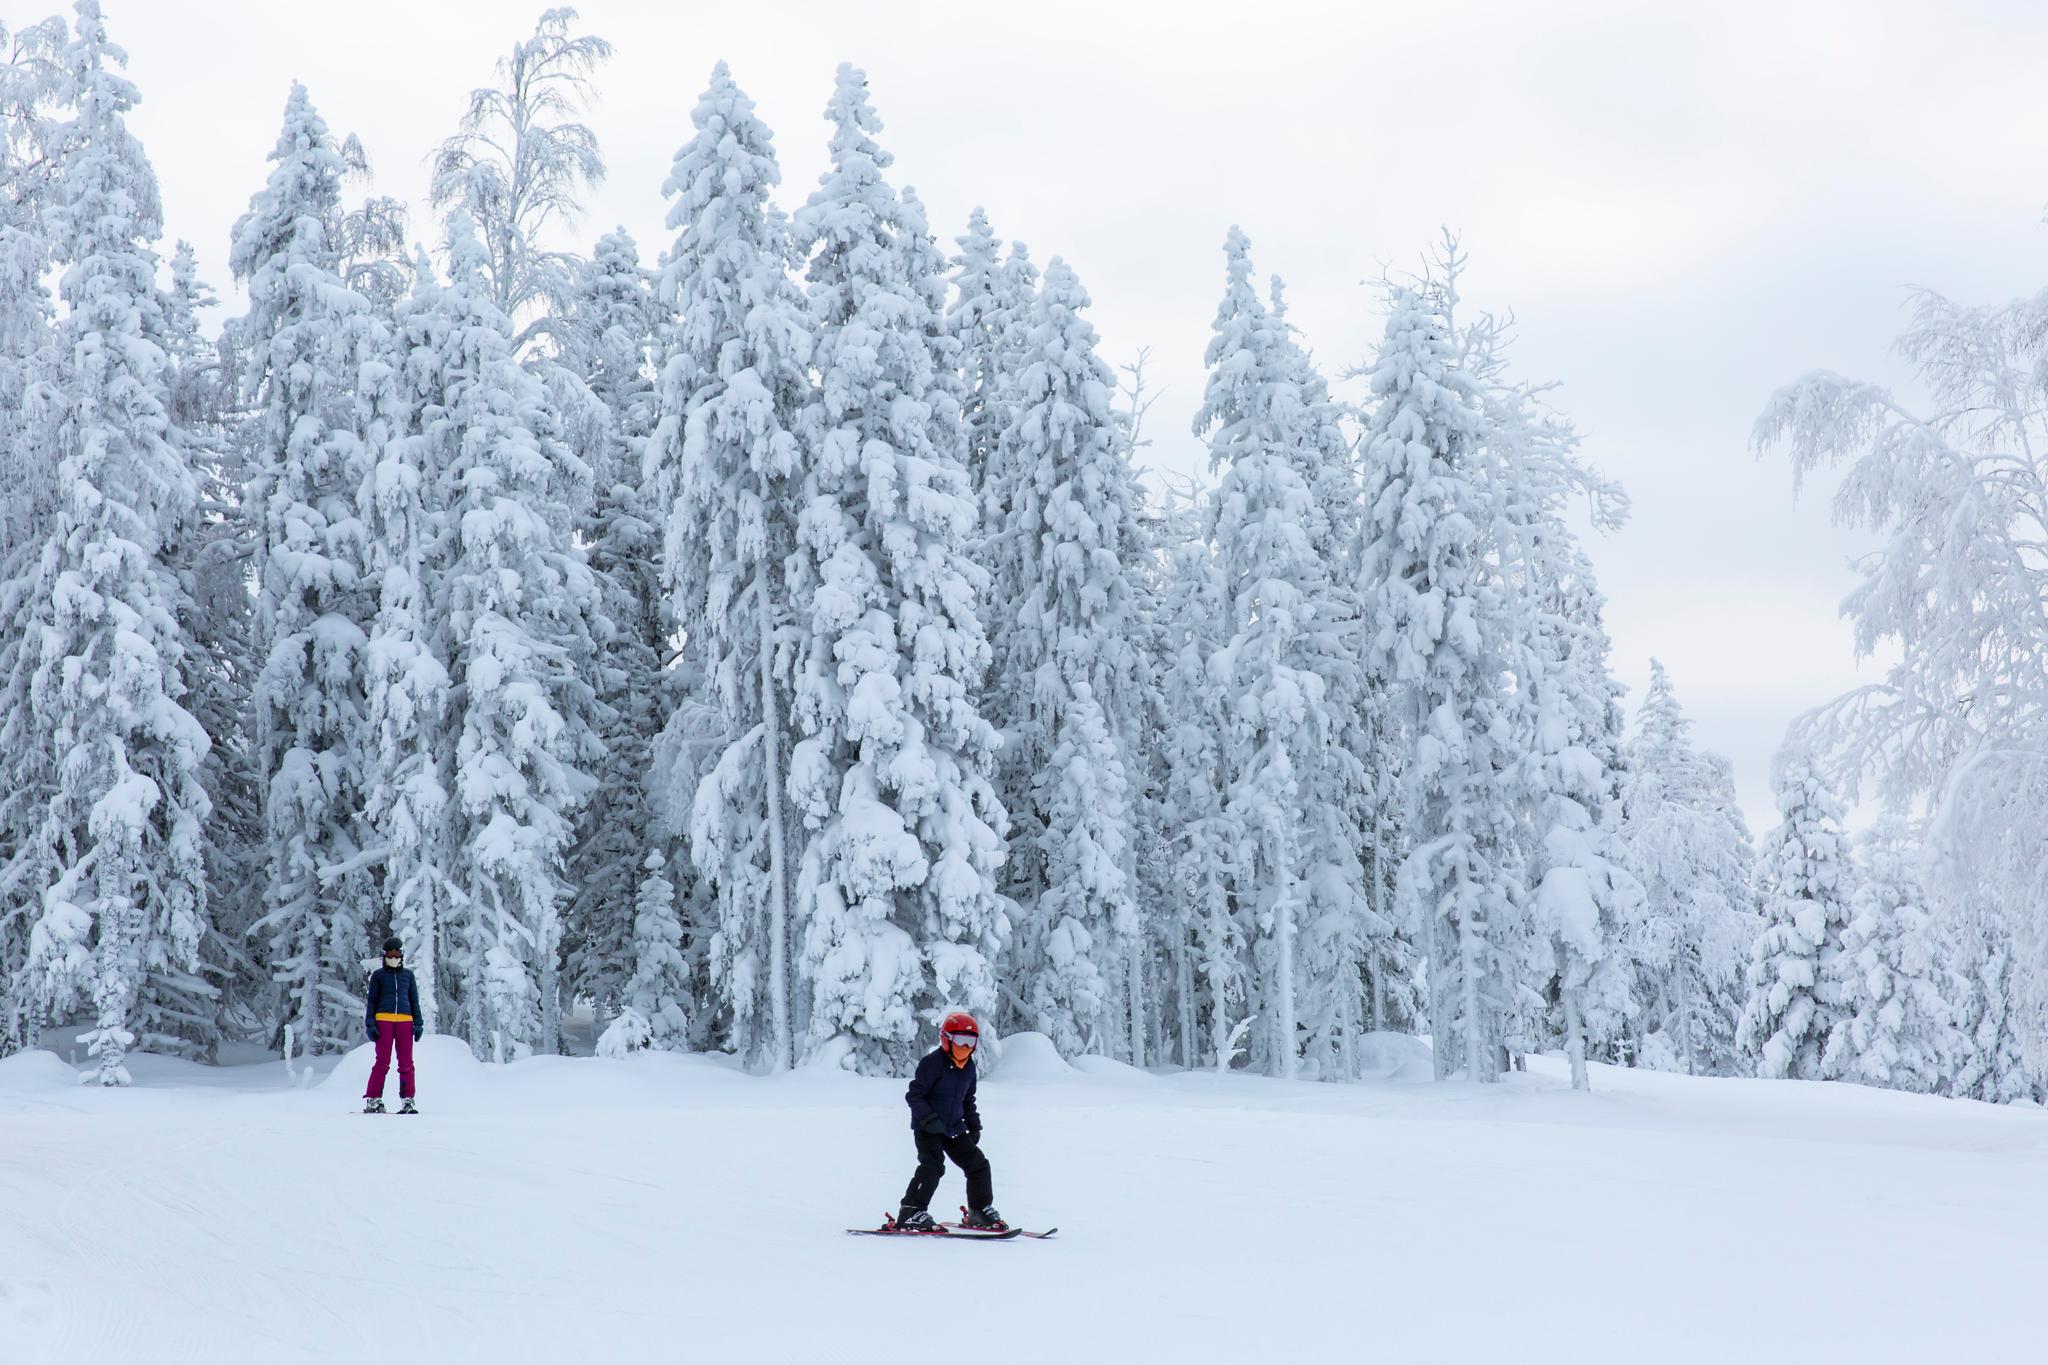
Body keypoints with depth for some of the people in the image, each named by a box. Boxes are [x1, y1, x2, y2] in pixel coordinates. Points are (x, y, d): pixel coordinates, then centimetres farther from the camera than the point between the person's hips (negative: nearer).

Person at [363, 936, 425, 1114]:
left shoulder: (408, 974, 16)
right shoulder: (378, 975, 11)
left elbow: (414, 1000, 17)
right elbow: (371, 1001, 10)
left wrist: (418, 1023, 9)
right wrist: (370, 1024, 0)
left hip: (405, 1021, 2)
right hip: (383, 1020, -2)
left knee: (406, 1063, -1)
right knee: (383, 1062, -7)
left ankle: (407, 1101, 3)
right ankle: (372, 1100, -3)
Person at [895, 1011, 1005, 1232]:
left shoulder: (968, 1067, 8)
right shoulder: (933, 1062, -17)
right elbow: (914, 1094, -18)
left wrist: (974, 1126, 15)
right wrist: (929, 1119, -28)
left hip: (954, 1128, 8)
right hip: (928, 1128, -8)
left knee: (978, 1164, 7)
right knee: (932, 1166, -24)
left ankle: (980, 1211, 20)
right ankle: (911, 1214, -21)